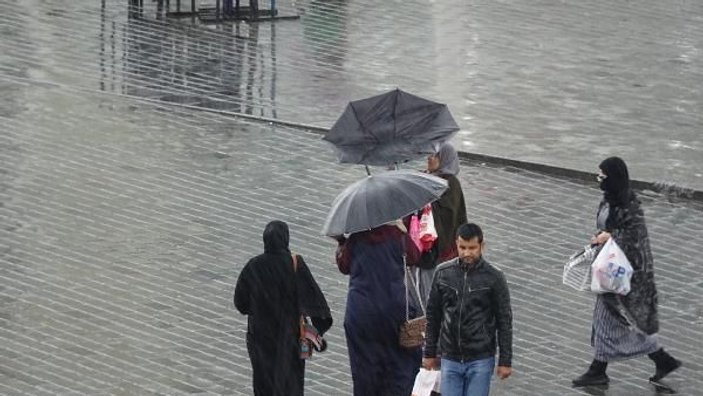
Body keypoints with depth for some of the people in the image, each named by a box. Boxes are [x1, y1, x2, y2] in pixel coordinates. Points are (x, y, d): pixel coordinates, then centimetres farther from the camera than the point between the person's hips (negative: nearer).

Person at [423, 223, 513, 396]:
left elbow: (504, 321, -2)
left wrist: (505, 361, -4)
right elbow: (433, 315, 10)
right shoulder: (443, 273, 2)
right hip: (450, 360, 3)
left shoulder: (494, 277, -5)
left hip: (480, 360, -2)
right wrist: (429, 353, 11)